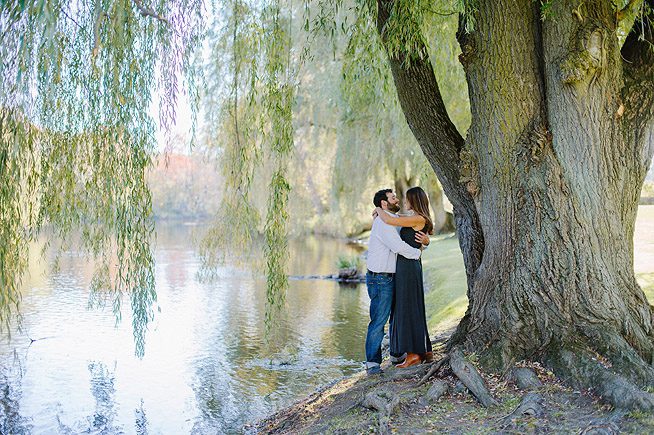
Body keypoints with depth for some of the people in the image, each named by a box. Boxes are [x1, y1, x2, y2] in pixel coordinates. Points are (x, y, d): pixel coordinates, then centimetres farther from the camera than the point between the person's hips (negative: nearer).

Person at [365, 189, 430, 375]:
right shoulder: (383, 222, -15)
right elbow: (398, 247, -26)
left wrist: (426, 240, -4)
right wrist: (418, 252, -9)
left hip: (389, 277, 10)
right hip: (380, 278, -10)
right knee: (378, 320, -9)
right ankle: (372, 363, -4)